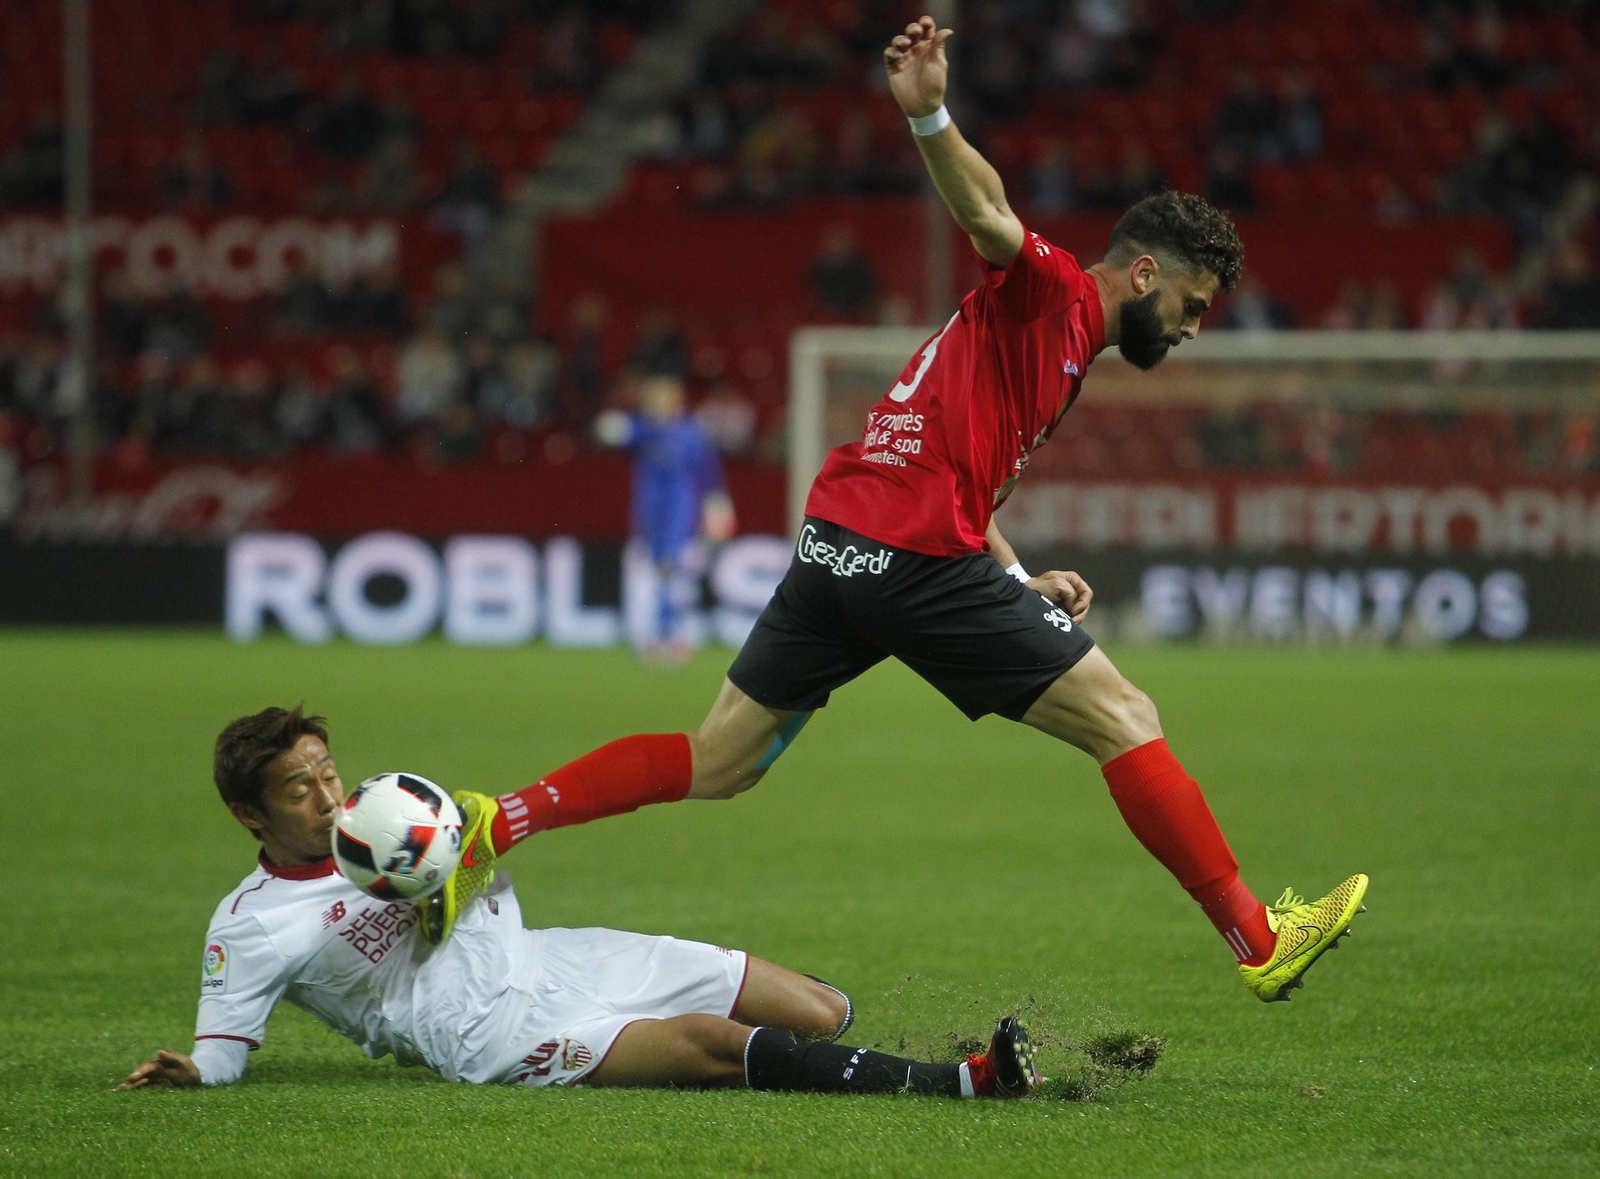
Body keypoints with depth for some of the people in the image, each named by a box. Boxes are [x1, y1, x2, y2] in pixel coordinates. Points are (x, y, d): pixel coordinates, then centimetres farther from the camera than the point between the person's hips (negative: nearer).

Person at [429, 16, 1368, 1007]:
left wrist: (1024, 583, 17)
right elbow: (987, 214, -19)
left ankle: (495, 824, 3)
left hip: (837, 547, 9)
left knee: (713, 765, 10)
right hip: (920, 551, -9)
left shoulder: (1064, 358, 28)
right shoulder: (1051, 292, 1)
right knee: (1126, 720, -3)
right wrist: (930, 117, -38)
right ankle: (1258, 939, -1)